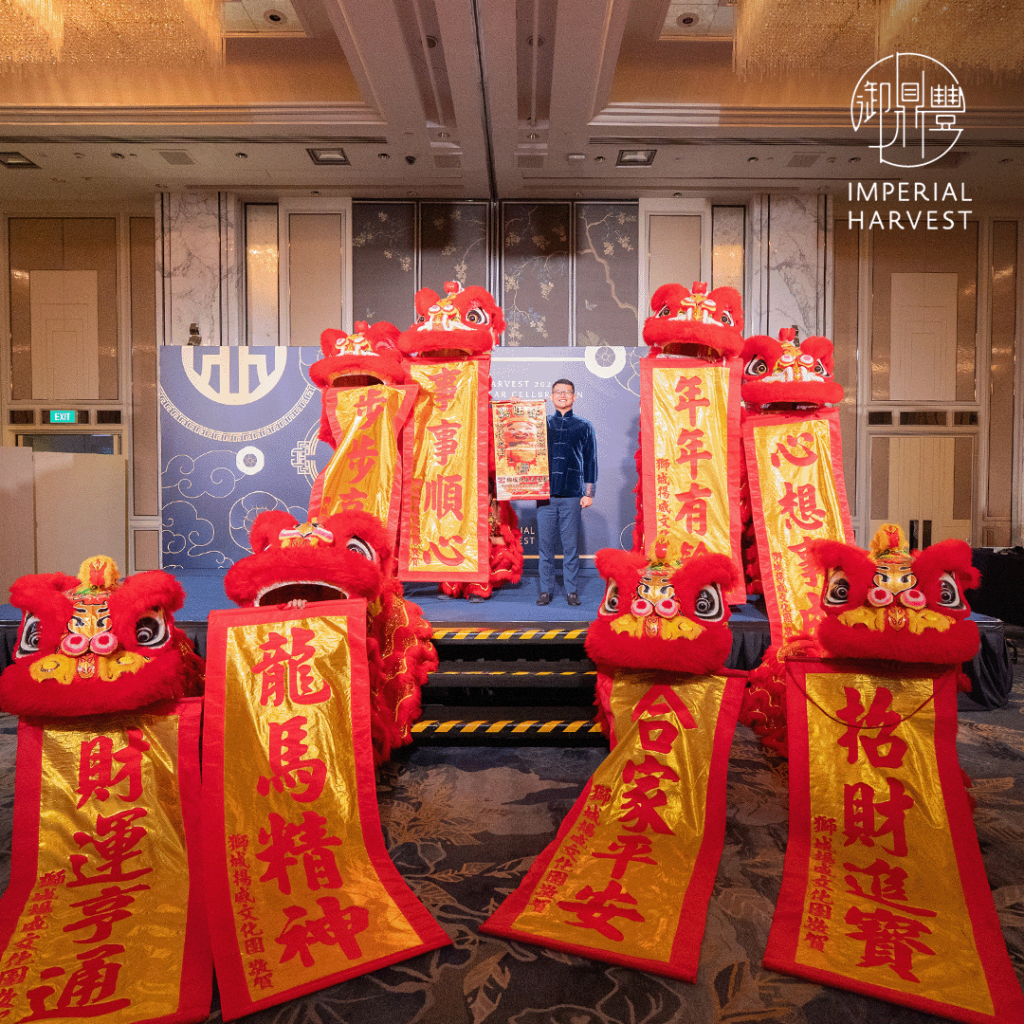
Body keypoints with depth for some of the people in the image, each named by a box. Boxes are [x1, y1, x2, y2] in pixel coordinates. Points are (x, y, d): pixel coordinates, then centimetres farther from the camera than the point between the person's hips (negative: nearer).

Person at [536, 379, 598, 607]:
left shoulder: (584, 426, 10)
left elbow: (590, 461, 8)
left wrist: (589, 493, 3)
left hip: (572, 496, -1)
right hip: (545, 494, 1)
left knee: (571, 545, 3)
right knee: (545, 545, 3)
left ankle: (572, 590, 13)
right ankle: (546, 589, 13)